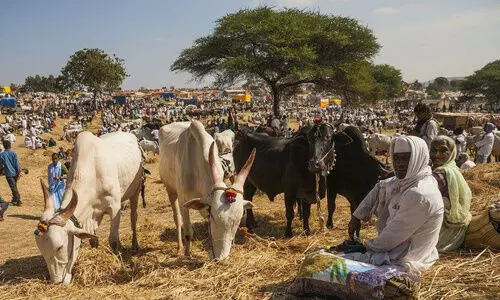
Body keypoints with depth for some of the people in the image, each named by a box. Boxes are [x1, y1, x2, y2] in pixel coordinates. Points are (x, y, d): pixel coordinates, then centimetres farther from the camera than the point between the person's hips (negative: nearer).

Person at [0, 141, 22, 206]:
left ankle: (18, 201, 0)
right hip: (15, 172, 3)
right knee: (14, 186, 19)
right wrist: (19, 172, -1)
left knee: (13, 187, 0)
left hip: (8, 173, -3)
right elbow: (17, 163, -7)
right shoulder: (14, 153, -6)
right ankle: (15, 199, 29)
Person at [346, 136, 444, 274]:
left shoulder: (420, 195, -28)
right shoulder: (407, 180, 0)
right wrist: (357, 216, 9)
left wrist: (369, 246, -7)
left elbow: (391, 237, -24)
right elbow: (380, 188, 16)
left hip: (401, 262, -9)